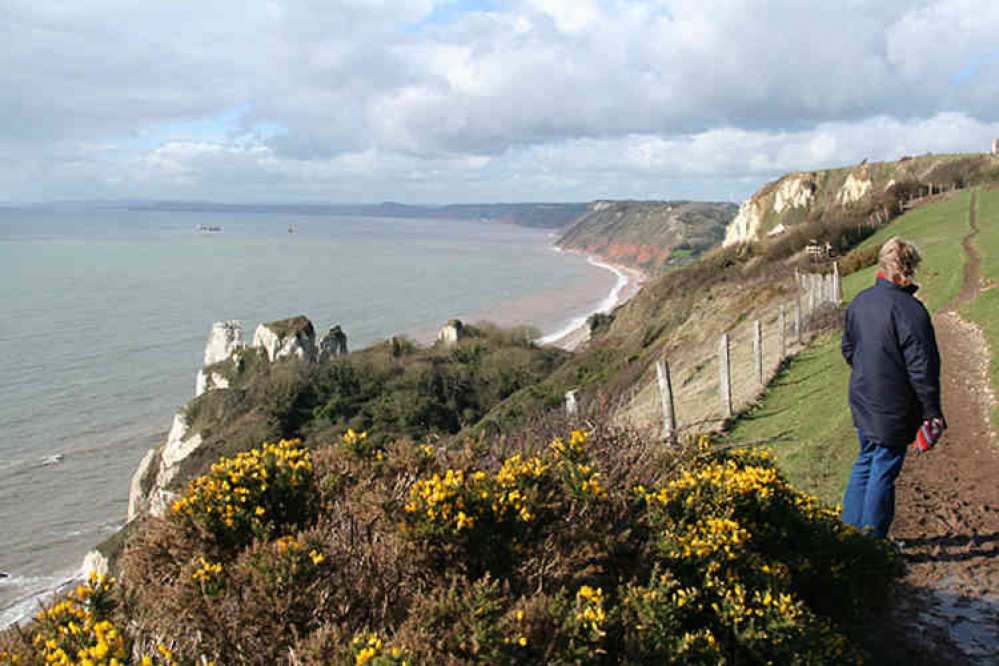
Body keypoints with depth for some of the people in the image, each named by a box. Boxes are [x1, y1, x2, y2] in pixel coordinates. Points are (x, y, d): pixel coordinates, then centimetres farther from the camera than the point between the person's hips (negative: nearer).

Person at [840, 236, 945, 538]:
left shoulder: (860, 301, 3)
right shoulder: (910, 311, -22)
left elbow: (848, 348, 16)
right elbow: (922, 368, -20)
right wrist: (932, 412, -13)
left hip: (862, 402, 8)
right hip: (893, 411, -7)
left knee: (865, 462, 21)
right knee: (884, 471, 4)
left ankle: (849, 529, 27)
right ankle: (872, 540, 15)